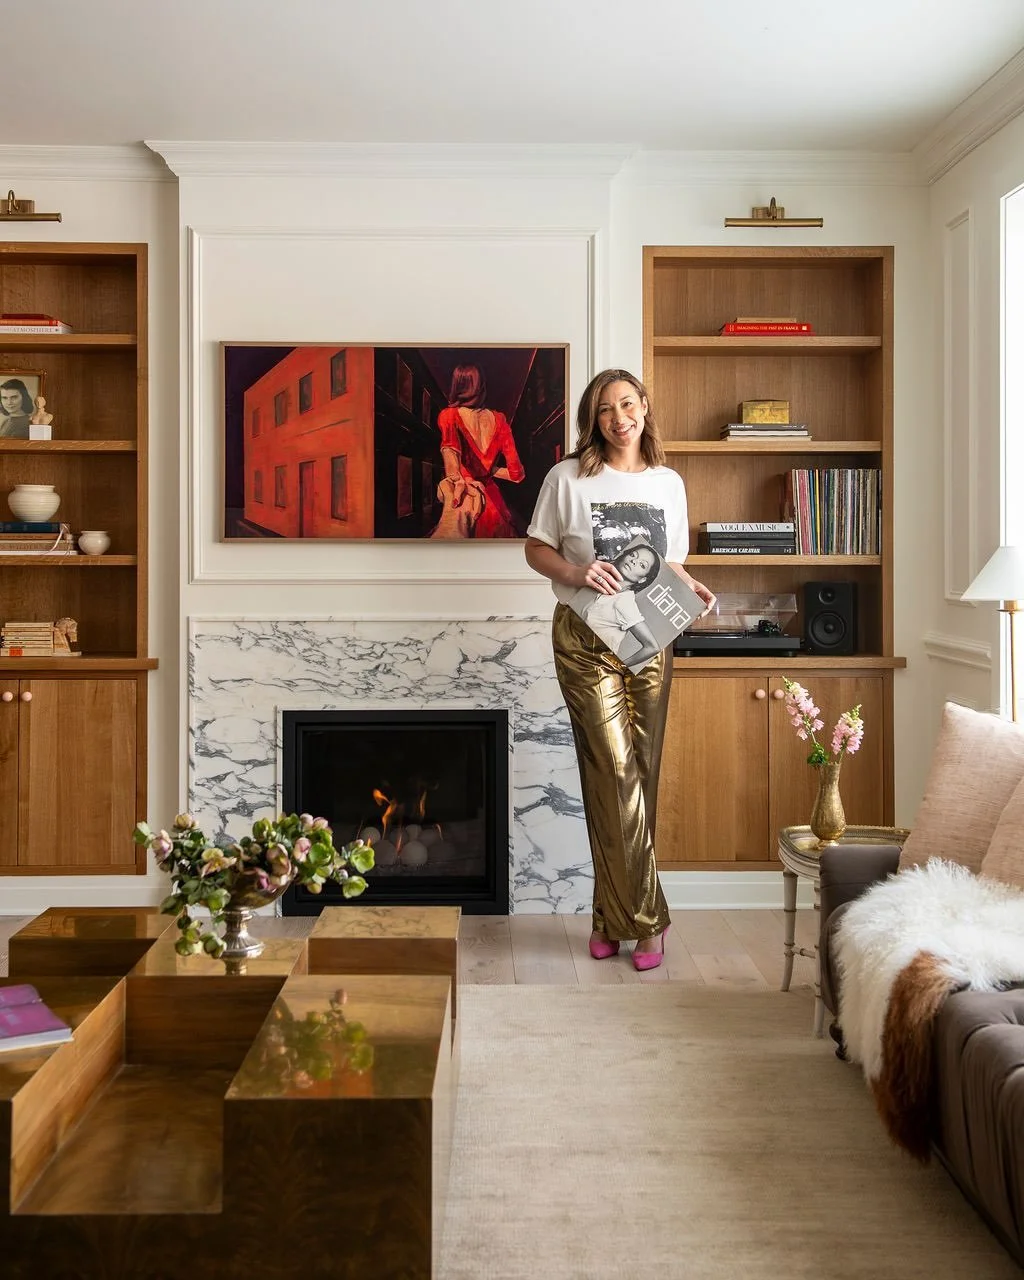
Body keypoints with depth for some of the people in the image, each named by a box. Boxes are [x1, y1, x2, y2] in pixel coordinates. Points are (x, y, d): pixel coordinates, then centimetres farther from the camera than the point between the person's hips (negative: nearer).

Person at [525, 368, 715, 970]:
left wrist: (695, 588, -3)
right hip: (586, 638, -4)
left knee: (640, 775, 5)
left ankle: (613, 916, 18)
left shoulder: (669, 483, 10)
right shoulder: (568, 478, -1)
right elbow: (536, 550, 4)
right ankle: (645, 917, 1)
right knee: (617, 772, -10)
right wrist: (574, 572, -15)